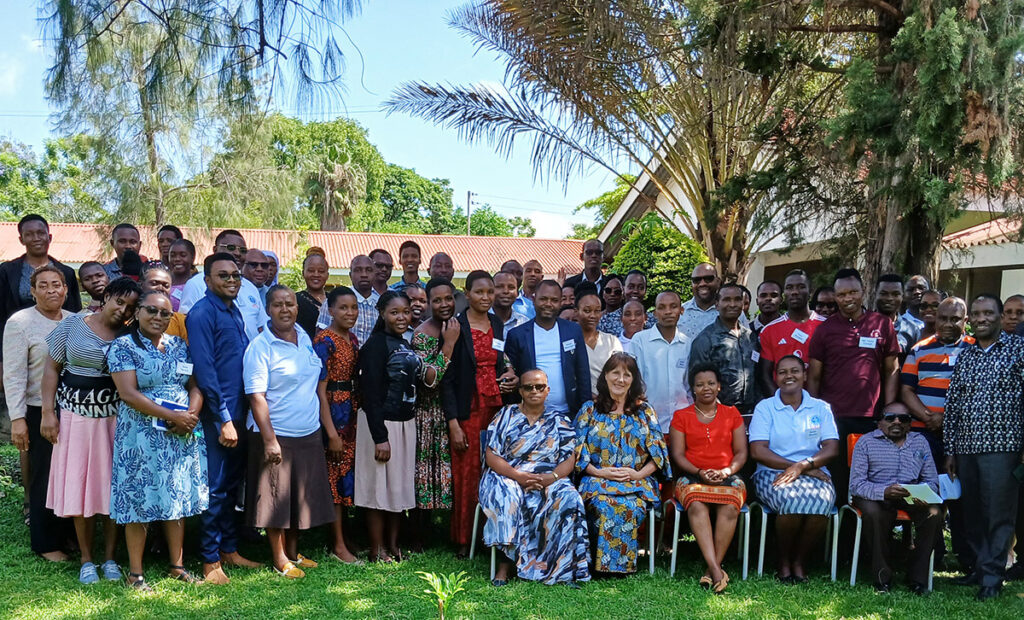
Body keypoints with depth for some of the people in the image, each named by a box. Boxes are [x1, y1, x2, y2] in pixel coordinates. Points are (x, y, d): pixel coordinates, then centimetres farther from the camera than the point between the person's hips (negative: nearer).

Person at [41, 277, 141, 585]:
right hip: (77, 417, 0)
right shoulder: (72, 325, 0)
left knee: (113, 488, 4)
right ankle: (87, 560, 17)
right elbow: (52, 368, 2)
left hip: (115, 420, 1)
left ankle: (110, 557, 17)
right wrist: (47, 412, -4)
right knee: (79, 487, 4)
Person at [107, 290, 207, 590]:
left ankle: (177, 565, 21)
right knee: (140, 499, 1)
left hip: (182, 435, 5)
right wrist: (172, 415, -18)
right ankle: (135, 573, 13)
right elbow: (129, 394, -14)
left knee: (179, 497, 10)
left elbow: (195, 387, 10)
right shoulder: (123, 346, -5)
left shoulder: (179, 346, 11)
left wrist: (191, 414, -11)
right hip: (141, 436, -5)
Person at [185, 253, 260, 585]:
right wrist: (224, 419, -18)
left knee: (232, 485, 15)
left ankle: (229, 549, 27)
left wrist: (241, 413, 12)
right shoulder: (202, 313, -12)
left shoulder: (235, 311, 13)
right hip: (216, 416, -8)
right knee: (215, 489, 0)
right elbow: (204, 369, -17)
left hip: (238, 413, 8)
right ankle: (210, 561, 10)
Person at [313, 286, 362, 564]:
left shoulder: (352, 338, 10)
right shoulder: (324, 341, -13)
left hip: (351, 411, 8)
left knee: (347, 475, 13)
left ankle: (342, 538, 25)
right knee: (336, 476, -1)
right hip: (332, 413, -8)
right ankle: (338, 545, 9)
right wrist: (331, 432, -18)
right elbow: (320, 389, -16)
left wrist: (357, 416, 10)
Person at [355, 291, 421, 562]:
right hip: (381, 424, -8)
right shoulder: (376, 345, -14)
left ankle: (393, 544, 26)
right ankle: (377, 549, 13)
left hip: (406, 423, 8)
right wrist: (380, 437, -20)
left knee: (400, 485, 14)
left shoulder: (405, 344, 11)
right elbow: (371, 395, -18)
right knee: (379, 485, 1)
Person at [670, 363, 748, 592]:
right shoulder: (681, 416, 13)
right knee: (697, 506, -34)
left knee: (729, 508, -33)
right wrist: (699, 472, -13)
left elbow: (741, 452, 10)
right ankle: (716, 570, -39)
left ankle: (713, 568, -27)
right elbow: (677, 455, 4)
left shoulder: (732, 414, 16)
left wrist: (726, 471, -10)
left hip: (728, 477, 1)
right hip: (692, 477, -1)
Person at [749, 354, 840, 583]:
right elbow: (757, 451, -4)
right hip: (773, 474, -1)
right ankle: (784, 562, -10)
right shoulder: (765, 407, 9)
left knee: (821, 501, -33)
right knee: (792, 498, -34)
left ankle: (799, 561, -10)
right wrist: (793, 465, -13)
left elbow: (832, 449, 2)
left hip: (815, 474, 2)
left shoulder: (821, 408, 15)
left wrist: (802, 466, -16)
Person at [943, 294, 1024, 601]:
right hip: (966, 447, 4)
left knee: (999, 514, -1)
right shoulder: (964, 356, 13)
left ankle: (992, 577, 7)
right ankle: (979, 567, 21)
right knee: (972, 513, 9)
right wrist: (950, 450, 11)